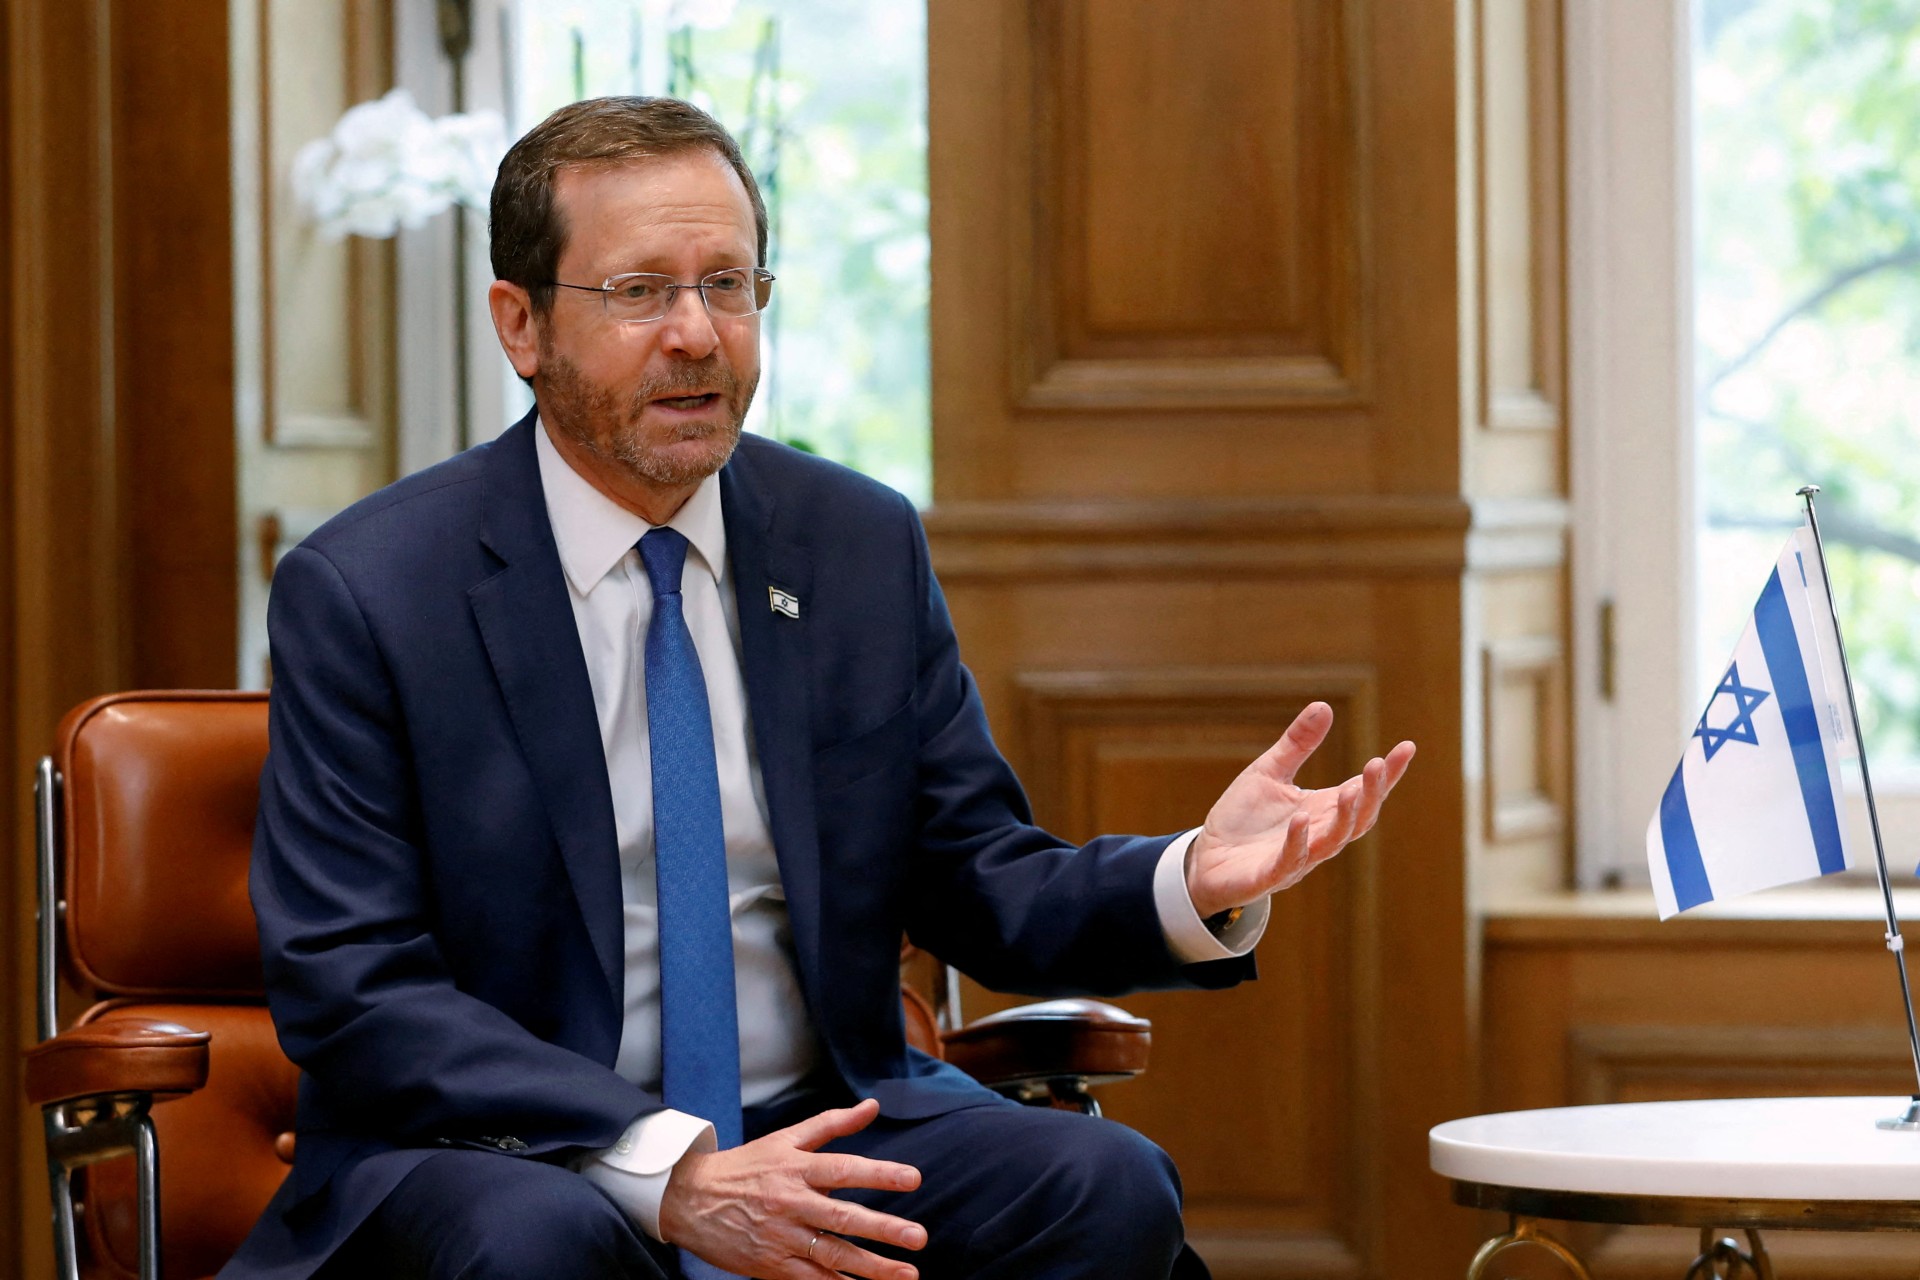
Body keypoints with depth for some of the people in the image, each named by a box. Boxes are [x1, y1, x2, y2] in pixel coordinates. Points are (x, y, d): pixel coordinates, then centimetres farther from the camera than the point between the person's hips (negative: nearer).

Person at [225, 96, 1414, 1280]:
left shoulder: (866, 546, 7)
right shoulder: (365, 591, -7)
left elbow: (977, 888, 11)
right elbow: (353, 991, -13)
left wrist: (1195, 882, -12)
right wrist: (668, 1174, -25)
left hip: (819, 1126, 5)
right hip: (498, 1151, -5)